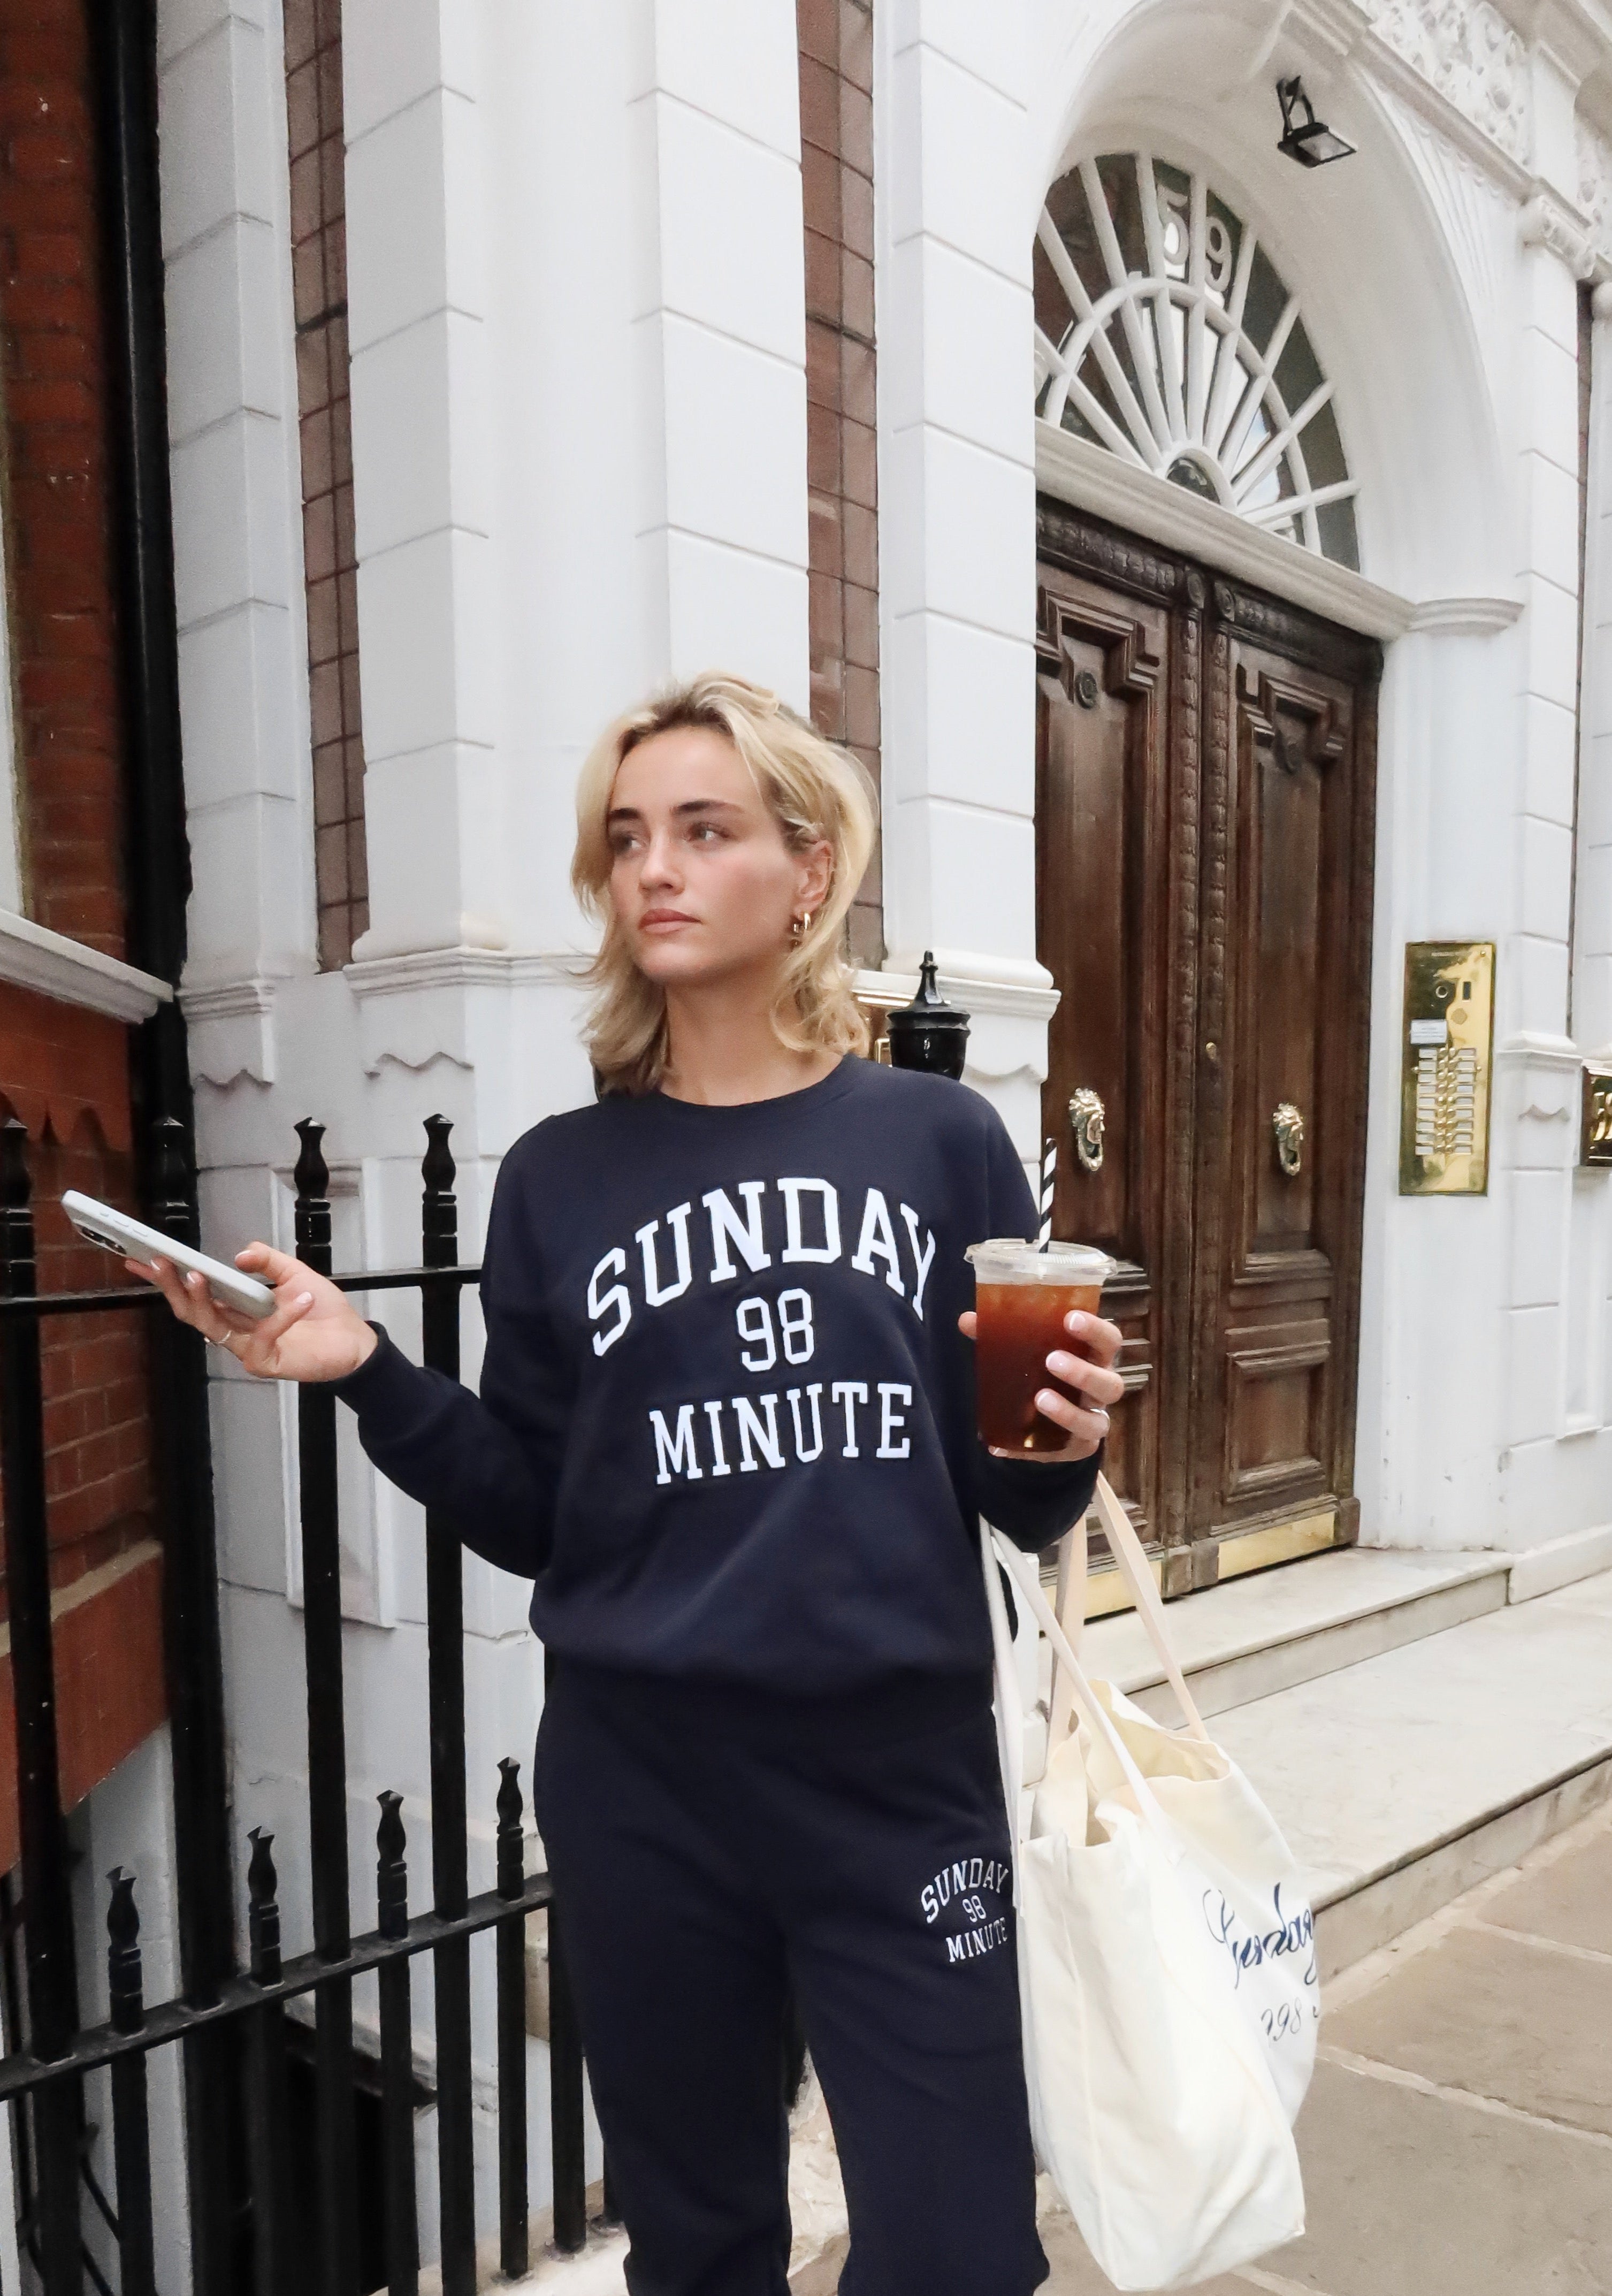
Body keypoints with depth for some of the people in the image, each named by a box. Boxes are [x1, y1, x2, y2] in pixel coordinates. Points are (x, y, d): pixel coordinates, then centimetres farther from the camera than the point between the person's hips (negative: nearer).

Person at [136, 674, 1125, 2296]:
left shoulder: (942, 1142, -2)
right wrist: (370, 1375, -10)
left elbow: (1013, 1501, 2)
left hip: (905, 1780, -1)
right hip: (641, 1796, 2)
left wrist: (1066, 1442, -19)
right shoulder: (561, 1178, 1)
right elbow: (536, 1519, 2)